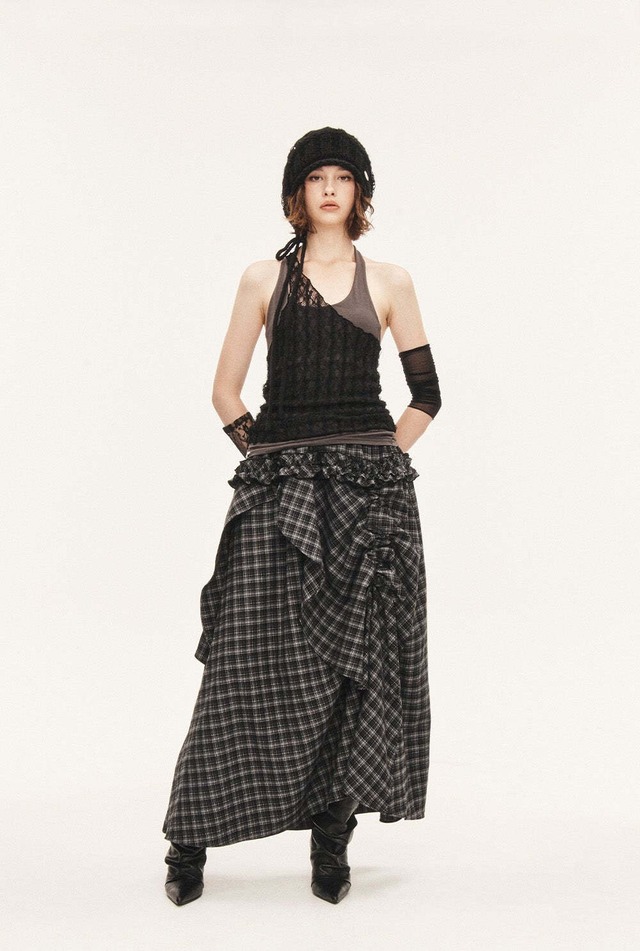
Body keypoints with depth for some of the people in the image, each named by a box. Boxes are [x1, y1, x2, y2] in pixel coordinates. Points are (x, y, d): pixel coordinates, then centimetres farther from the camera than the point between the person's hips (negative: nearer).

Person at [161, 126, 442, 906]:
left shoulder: (389, 283, 10)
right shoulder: (264, 279, 10)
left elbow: (427, 396, 12)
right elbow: (225, 391, 9)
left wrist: (378, 462, 4)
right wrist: (269, 457, 2)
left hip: (368, 490, 1)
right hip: (278, 490, 0)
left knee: (358, 662, 0)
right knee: (254, 659, -3)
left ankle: (333, 839, 12)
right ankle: (192, 836, 9)